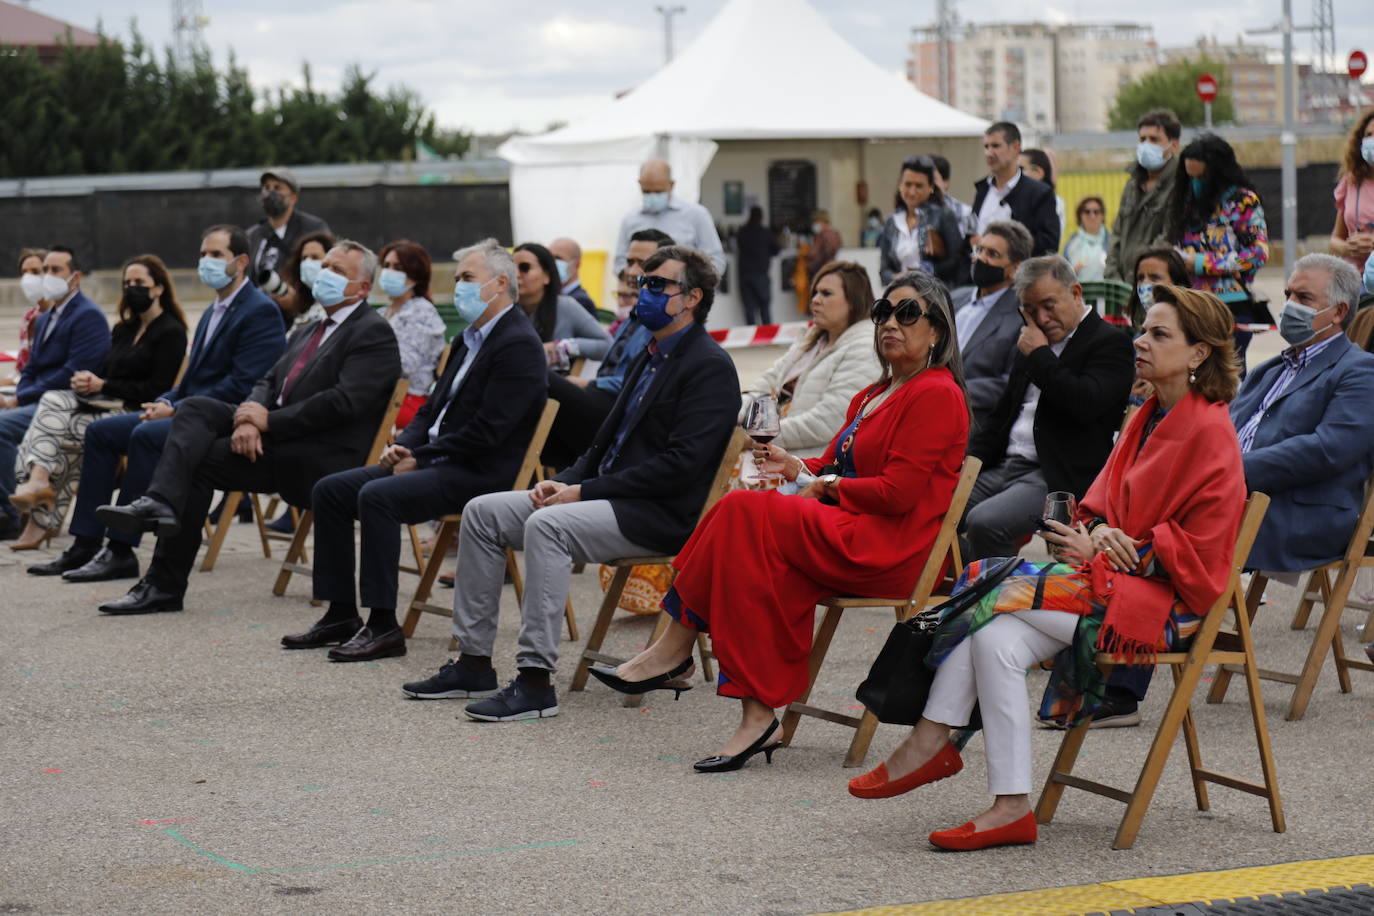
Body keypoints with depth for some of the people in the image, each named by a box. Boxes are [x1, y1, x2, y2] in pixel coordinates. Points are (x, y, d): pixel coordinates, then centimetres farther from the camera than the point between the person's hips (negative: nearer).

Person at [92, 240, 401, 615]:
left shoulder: (373, 333, -5)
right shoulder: (308, 332, 25)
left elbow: (345, 402, -18)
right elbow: (268, 383, 16)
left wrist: (269, 420, -16)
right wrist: (249, 420, -8)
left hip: (318, 458, -8)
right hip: (275, 438, 8)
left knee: (197, 461, -17)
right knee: (194, 409, -14)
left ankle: (165, 586, -17)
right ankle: (160, 504, -30)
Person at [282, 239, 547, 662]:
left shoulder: (518, 345, -13)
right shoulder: (473, 338, 19)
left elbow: (485, 433, -20)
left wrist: (421, 458, -15)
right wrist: (404, 445, 2)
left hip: (479, 473, -10)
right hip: (439, 462, 10)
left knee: (377, 496, -30)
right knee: (329, 490, 1)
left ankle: (384, 627, -25)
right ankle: (341, 614, 3)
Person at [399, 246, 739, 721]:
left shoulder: (710, 367, -11)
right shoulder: (651, 356, 19)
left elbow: (680, 464, -20)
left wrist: (585, 491, -18)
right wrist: (567, 482, 3)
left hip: (660, 515, -10)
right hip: (609, 496, 10)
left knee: (547, 525, -33)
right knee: (482, 512, 0)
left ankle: (536, 680, -30)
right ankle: (474, 664, 1)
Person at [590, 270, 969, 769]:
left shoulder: (937, 395, -8)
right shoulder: (873, 395, 23)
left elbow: (896, 493, -16)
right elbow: (836, 466, 21)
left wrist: (824, 486, -6)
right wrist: (796, 467, 1)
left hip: (890, 546, -9)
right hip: (852, 537, 9)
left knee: (745, 512, -20)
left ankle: (674, 648, -14)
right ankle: (760, 717, -23)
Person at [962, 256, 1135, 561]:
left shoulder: (1110, 343, -4)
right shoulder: (1031, 344, 21)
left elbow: (1086, 403, -21)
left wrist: (1039, 356, -10)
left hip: (1058, 478, -8)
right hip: (1004, 466, 8)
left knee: (984, 521, -31)